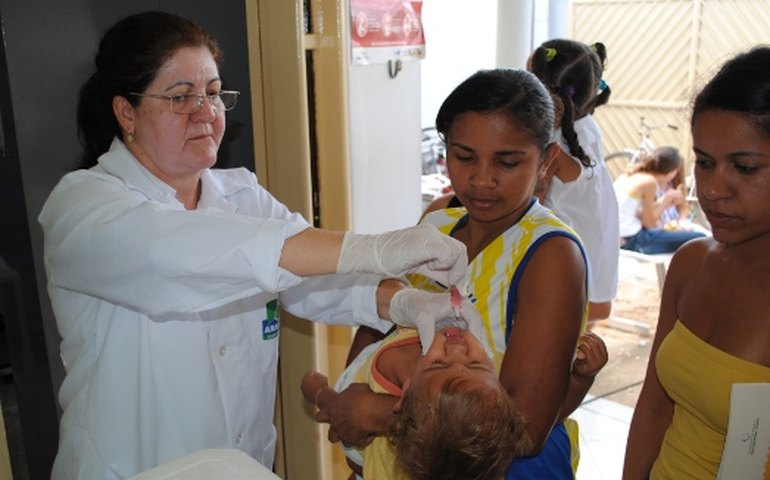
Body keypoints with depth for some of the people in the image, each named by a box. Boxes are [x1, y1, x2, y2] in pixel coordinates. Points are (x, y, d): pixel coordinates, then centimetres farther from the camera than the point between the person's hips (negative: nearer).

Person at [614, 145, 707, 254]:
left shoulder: (630, 174, 10)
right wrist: (668, 199, 0)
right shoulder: (649, 182, -13)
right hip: (631, 239, -9)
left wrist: (666, 200, 6)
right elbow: (649, 223, -9)